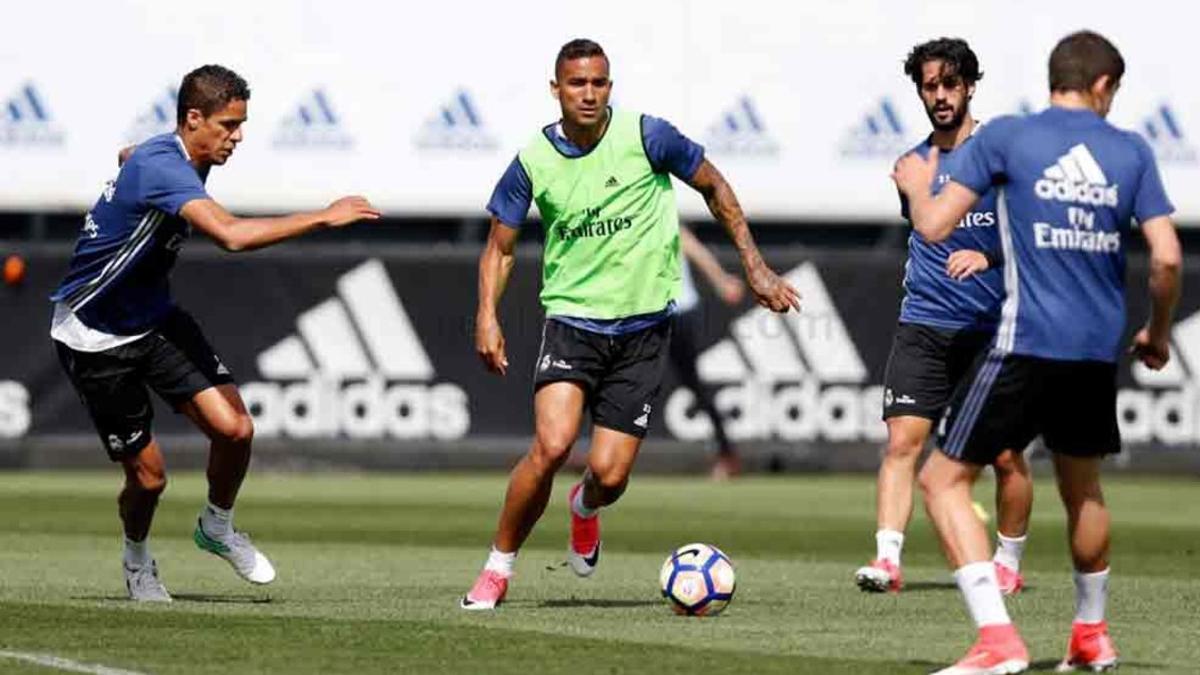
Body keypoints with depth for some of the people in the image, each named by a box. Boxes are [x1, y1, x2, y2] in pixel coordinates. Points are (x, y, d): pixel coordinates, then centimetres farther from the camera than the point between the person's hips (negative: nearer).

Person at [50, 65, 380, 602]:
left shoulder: (174, 157, 0)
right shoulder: (162, 167, -30)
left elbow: (127, 156, 27)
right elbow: (233, 235, -44)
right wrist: (325, 218, -40)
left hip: (153, 318, 8)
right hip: (94, 338, -8)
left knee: (234, 428, -11)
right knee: (148, 475, -3)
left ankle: (217, 527, 17)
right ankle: (137, 558, 30)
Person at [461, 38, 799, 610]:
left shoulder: (646, 137, -8)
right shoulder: (533, 162, -4)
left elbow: (713, 188, 7)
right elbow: (500, 246, 7)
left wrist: (755, 268, 6)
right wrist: (488, 316, -9)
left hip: (643, 328, 0)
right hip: (572, 321, 0)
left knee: (609, 475, -6)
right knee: (552, 445, -23)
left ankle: (584, 508, 34)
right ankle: (498, 568, -4)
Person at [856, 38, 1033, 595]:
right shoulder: (913, 165, 11)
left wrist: (988, 257, -23)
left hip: (994, 327, -3)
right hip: (923, 325, 3)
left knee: (1006, 455, 1)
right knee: (901, 441, -12)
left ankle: (1008, 563, 18)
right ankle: (887, 559, -15)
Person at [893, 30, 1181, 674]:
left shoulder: (1005, 137, -1)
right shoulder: (1131, 151, 7)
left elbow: (934, 227, -3)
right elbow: (1166, 257, 2)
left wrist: (916, 188, 19)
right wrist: (1157, 332, 19)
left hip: (1026, 343, -4)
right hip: (1099, 349, 4)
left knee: (944, 480, 1)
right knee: (1082, 487, 26)